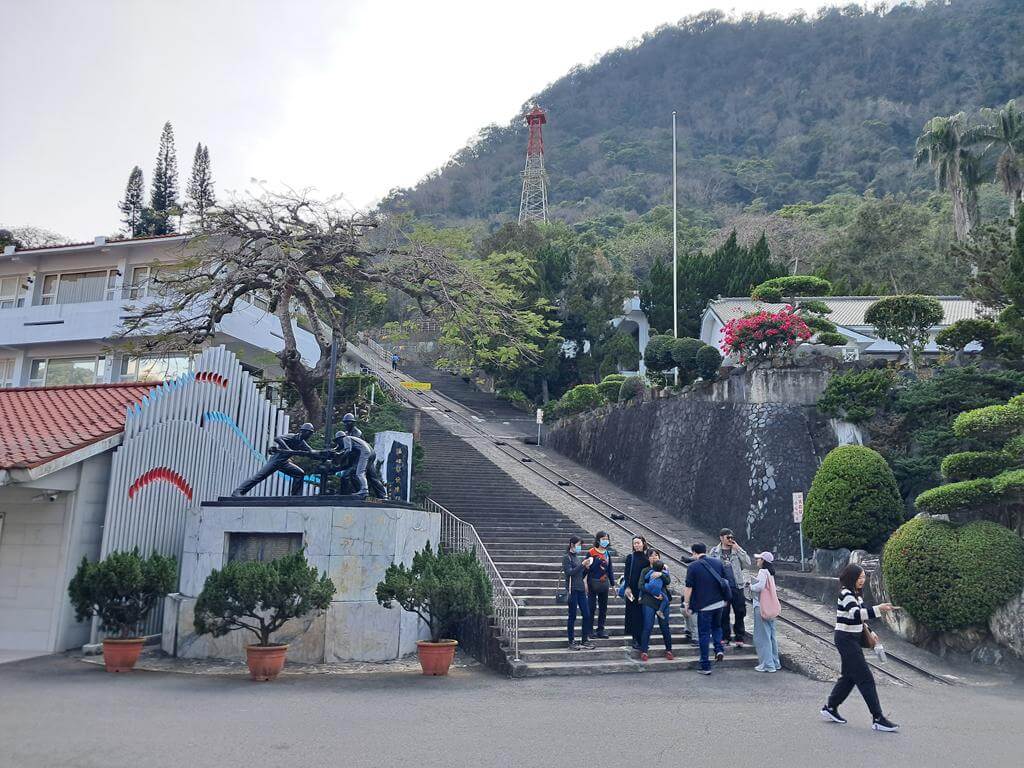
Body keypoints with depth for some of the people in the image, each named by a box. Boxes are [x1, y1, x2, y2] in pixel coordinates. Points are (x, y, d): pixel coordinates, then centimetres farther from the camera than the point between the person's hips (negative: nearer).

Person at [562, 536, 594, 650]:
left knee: (586, 615, 5)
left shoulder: (577, 557, 15)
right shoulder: (567, 558, -5)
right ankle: (571, 642, 7)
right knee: (572, 616, -1)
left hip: (581, 589, 7)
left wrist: (586, 567, 2)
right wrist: (582, 565, -18)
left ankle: (585, 640, 14)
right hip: (572, 590, -7)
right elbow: (569, 572, -17)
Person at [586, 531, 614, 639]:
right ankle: (590, 630, 10)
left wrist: (613, 583, 12)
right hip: (593, 582, -6)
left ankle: (601, 630, 18)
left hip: (604, 583, 6)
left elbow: (610, 569, 14)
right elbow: (587, 568, -9)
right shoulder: (591, 552, -8)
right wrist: (586, 583, -13)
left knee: (603, 607, 10)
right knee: (592, 607, 0)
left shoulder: (607, 553, 9)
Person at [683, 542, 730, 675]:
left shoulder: (693, 566, -10)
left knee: (704, 634, 4)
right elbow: (725, 581, 12)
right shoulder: (718, 562, 4)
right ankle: (719, 648, 5)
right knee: (716, 626, 28)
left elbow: (688, 588, -10)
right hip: (719, 602, 4)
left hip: (703, 605, -4)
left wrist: (686, 604, 1)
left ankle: (705, 666, 5)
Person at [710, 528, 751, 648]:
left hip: (737, 586, 0)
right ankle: (725, 637, 17)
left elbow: (747, 564, -6)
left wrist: (738, 549, -10)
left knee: (739, 613, 2)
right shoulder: (714, 552, 5)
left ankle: (740, 638, 11)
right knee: (723, 614, 5)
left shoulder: (738, 550, 6)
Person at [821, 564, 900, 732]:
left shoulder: (856, 594, 12)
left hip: (854, 639, 9)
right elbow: (856, 614, -33)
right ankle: (878, 718, -4)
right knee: (866, 679, -8)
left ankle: (830, 708, 25)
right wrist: (878, 609, -41)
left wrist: (867, 630, 10)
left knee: (849, 676, 15)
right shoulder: (845, 594, -18)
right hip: (846, 639, -9)